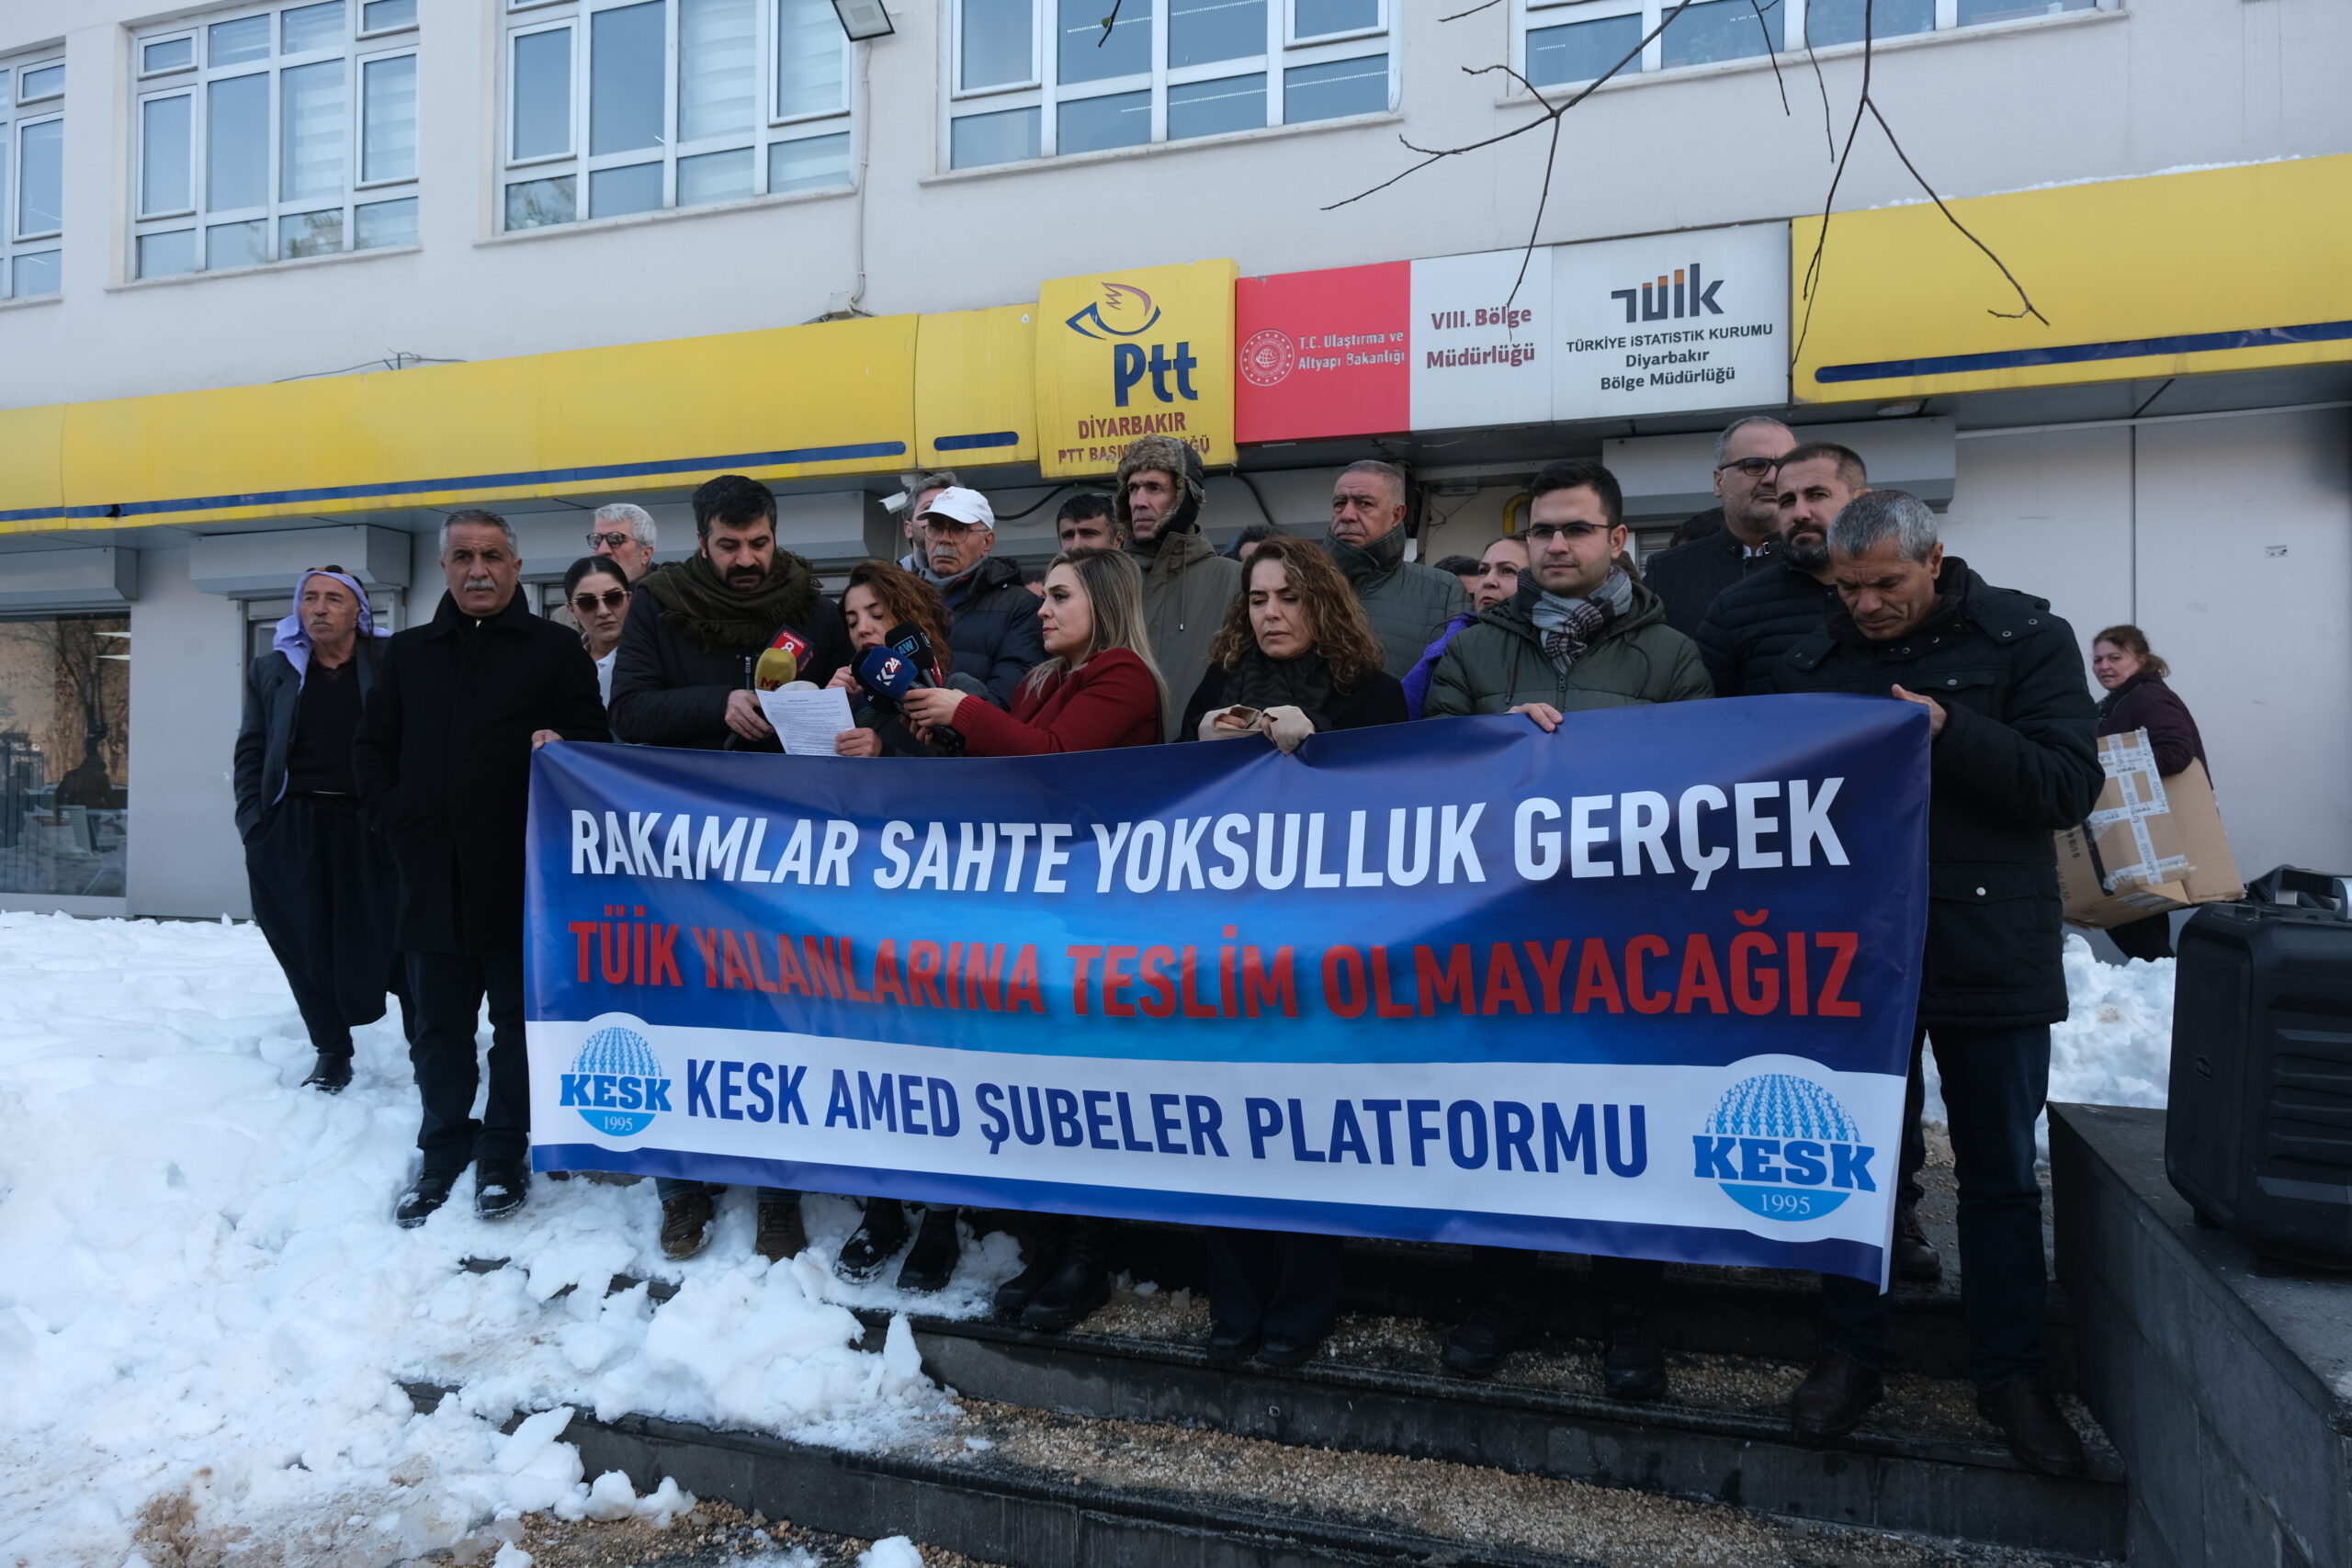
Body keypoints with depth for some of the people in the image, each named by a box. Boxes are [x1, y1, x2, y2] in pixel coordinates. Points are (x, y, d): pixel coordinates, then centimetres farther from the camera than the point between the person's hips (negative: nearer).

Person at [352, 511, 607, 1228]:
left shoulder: (555, 647, 2)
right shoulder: (410, 652, 14)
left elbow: (592, 737, 0)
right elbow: (371, 747, 18)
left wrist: (559, 746, -21)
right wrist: (395, 817, 4)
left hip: (521, 873, -3)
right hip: (433, 873, 4)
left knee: (519, 1020, 6)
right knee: (440, 1025, 12)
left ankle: (504, 1148, 20)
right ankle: (443, 1146, 26)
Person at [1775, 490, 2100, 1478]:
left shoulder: (2025, 639, -2)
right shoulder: (1814, 661, 7)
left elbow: (2069, 785, -11)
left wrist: (1949, 733, -23)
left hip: (1992, 956, -2)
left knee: (2000, 1175, 10)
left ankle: (2009, 1374, 27)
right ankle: (1851, 1357, 25)